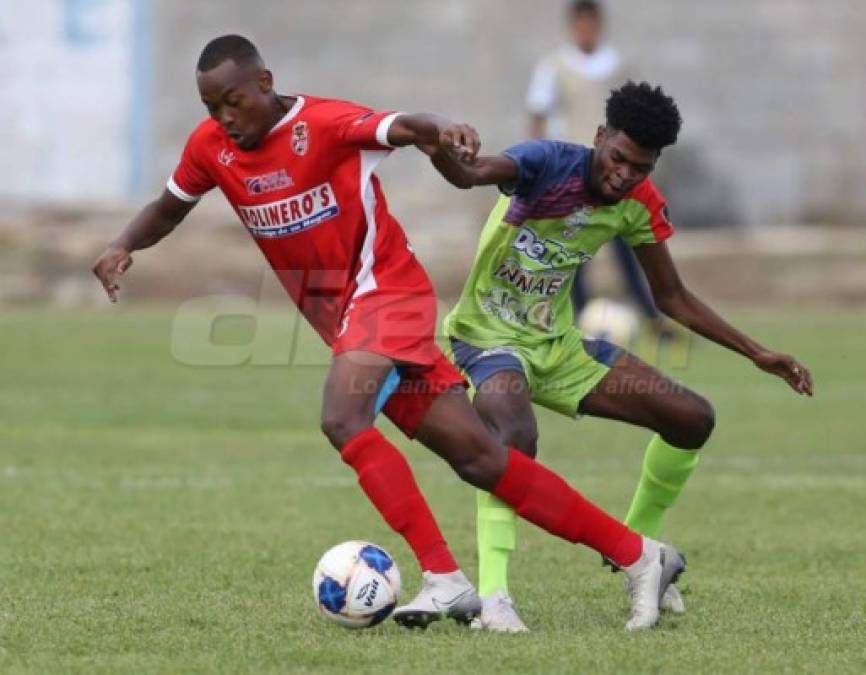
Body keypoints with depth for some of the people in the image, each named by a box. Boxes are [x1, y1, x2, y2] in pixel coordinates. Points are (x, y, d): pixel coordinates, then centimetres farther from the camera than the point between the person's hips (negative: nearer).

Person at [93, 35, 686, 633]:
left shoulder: (324, 123, -17)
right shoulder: (211, 147, 2)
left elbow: (399, 128, -35)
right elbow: (169, 207, 19)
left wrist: (438, 131, -58)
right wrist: (124, 248, -1)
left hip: (386, 287, -6)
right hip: (339, 312, 6)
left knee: (343, 418, -30)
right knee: (477, 456, 2)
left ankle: (444, 580, -26)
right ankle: (640, 556, 6)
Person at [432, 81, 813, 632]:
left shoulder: (640, 206, -4)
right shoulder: (547, 163, -24)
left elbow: (673, 298, 9)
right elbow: (469, 174, -44)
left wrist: (756, 354, 5)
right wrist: (442, 152, -69)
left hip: (558, 344, 7)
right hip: (489, 338, -7)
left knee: (693, 419, 3)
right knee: (517, 436, -39)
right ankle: (493, 598, -36)